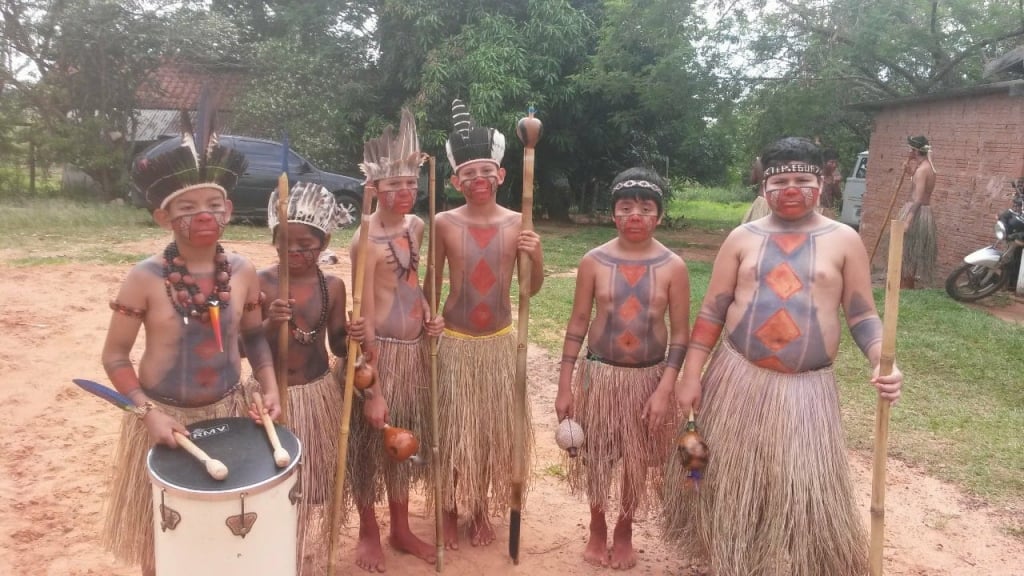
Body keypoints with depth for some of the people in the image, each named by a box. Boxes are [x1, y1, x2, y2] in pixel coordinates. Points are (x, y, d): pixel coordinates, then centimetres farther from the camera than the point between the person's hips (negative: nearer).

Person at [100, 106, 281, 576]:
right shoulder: (145, 279, -15)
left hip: (227, 414, 3)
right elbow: (115, 356, -8)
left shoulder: (242, 273, -6)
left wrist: (269, 387, -7)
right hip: (162, 417, -2)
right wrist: (147, 412, -19)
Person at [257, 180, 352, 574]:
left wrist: (352, 337, -18)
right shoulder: (259, 283, -11)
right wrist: (269, 324, -29)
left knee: (316, 486, 14)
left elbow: (337, 345, 4)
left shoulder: (333, 286, -4)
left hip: (318, 396, 2)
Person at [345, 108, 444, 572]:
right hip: (380, 353, -7)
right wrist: (372, 390, -18)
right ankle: (369, 533, 31)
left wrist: (429, 316, 0)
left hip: (415, 350, 7)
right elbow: (365, 321, -19)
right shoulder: (367, 240, -18)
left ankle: (401, 529, 37)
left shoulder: (416, 226, 4)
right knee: (370, 443, 10)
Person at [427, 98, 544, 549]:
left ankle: (481, 510, 32)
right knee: (453, 429, 8)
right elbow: (432, 284, 2)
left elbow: (533, 289, -1)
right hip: (454, 341, -1)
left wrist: (536, 258, -19)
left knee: (494, 428, 12)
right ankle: (451, 512, 29)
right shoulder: (444, 223, -7)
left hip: (500, 342, 1)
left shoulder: (518, 223, -5)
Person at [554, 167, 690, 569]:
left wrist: (665, 389, -13)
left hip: (650, 376, 0)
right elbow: (578, 323, -2)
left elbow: (680, 333, -5)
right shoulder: (594, 261, -7)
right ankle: (597, 527, 39)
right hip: (600, 374, 0)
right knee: (596, 456, 13)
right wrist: (564, 385, -3)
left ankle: (624, 531, 38)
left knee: (638, 460, 14)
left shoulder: (673, 266, -8)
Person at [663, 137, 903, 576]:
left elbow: (862, 315, 3)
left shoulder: (843, 241, 1)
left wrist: (883, 363, -16)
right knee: (729, 481, 11)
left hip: (807, 389, -1)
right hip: (737, 380, 1)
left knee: (803, 494, 1)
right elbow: (712, 311, 2)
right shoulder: (743, 238, 3)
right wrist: (691, 375, -3)